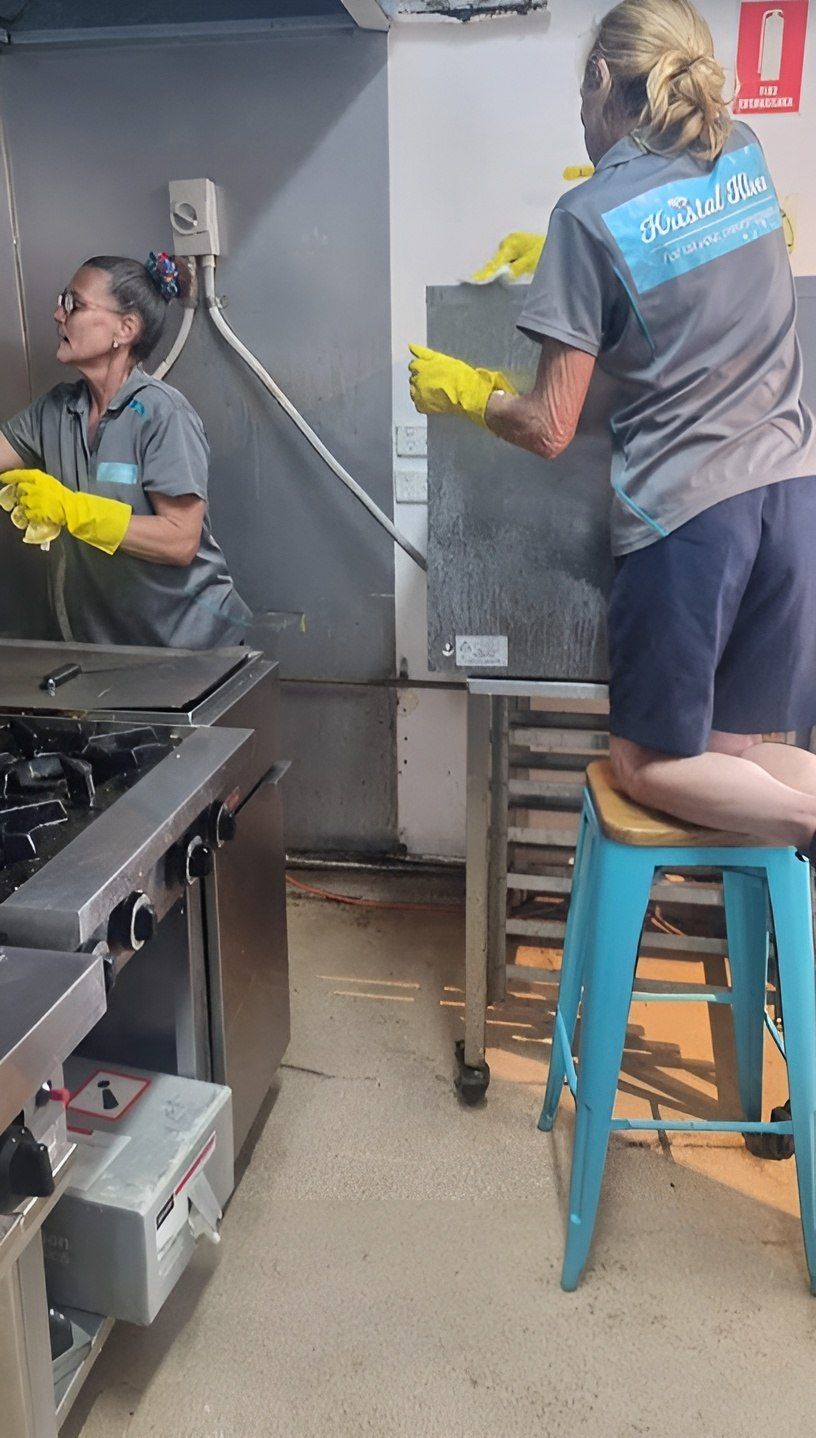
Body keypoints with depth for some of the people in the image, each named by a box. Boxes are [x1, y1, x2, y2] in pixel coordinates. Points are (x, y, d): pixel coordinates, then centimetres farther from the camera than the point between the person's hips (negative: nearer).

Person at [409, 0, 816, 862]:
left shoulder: (591, 216, -9)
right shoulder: (746, 155, 9)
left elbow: (550, 430, -8)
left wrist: (461, 391, 10)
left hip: (686, 510, -6)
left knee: (647, 766, 10)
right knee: (735, 751, 14)